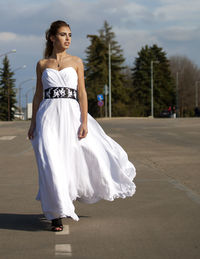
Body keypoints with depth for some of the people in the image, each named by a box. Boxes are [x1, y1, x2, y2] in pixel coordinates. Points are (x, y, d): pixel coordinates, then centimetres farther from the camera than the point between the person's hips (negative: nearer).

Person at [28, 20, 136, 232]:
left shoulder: (76, 62, 9)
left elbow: (82, 93, 3)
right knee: (51, 163, -8)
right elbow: (38, 95, 13)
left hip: (71, 114, 1)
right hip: (48, 116, 0)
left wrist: (84, 122, -6)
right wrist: (33, 123, 9)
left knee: (93, 153, 1)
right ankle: (57, 215, -2)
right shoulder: (42, 64, 10)